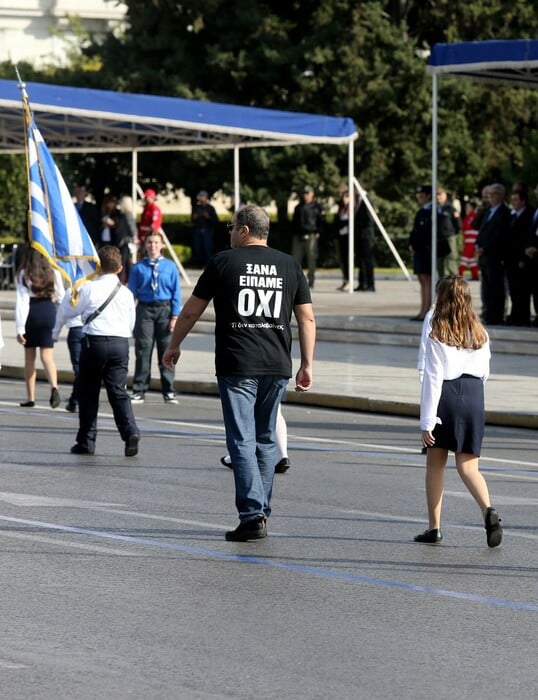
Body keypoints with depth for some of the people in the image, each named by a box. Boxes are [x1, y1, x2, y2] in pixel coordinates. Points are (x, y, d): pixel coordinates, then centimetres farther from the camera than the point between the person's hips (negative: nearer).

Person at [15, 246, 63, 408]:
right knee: (47, 355, -2)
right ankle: (54, 386, -29)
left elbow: (21, 301, -11)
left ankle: (30, 397, 14)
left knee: (30, 356, 11)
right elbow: (61, 297, 7)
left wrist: (20, 328, -11)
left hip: (31, 315, -2)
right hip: (49, 312, 2)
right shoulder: (54, 273, 1)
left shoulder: (23, 275, -7)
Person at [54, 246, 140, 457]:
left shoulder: (89, 288, -5)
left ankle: (86, 441, 11)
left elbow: (67, 310, 6)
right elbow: (131, 324, 16)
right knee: (118, 391, 3)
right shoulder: (126, 293, 7)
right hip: (121, 342, 3)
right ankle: (130, 431, -20)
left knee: (88, 392, 8)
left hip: (94, 341, -3)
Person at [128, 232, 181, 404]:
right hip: (144, 310, 0)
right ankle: (139, 391, 6)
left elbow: (176, 293, 2)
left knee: (166, 351, 4)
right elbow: (132, 292, 4)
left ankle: (168, 391, 12)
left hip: (165, 309, 0)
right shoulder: (138, 268, 2)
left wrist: (175, 316, -4)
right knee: (143, 350, 0)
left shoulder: (170, 267, 2)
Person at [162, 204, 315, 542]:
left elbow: (191, 311, 6)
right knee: (266, 441, 14)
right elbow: (307, 317, 8)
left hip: (237, 366, -4)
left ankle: (252, 514, -16)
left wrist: (174, 346, 21)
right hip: (277, 367, 4)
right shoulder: (289, 265, 9)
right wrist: (307, 365, 13)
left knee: (242, 441, -5)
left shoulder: (224, 262, 0)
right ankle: (262, 513, 19)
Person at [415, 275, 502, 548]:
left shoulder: (437, 336, -8)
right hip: (474, 397, 4)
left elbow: (433, 379, -11)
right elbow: (485, 372, 11)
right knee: (468, 466, 5)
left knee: (435, 463, 12)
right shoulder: (480, 334, 5)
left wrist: (427, 422, -10)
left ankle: (434, 527, 15)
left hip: (446, 396, -4)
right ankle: (488, 510, -21)